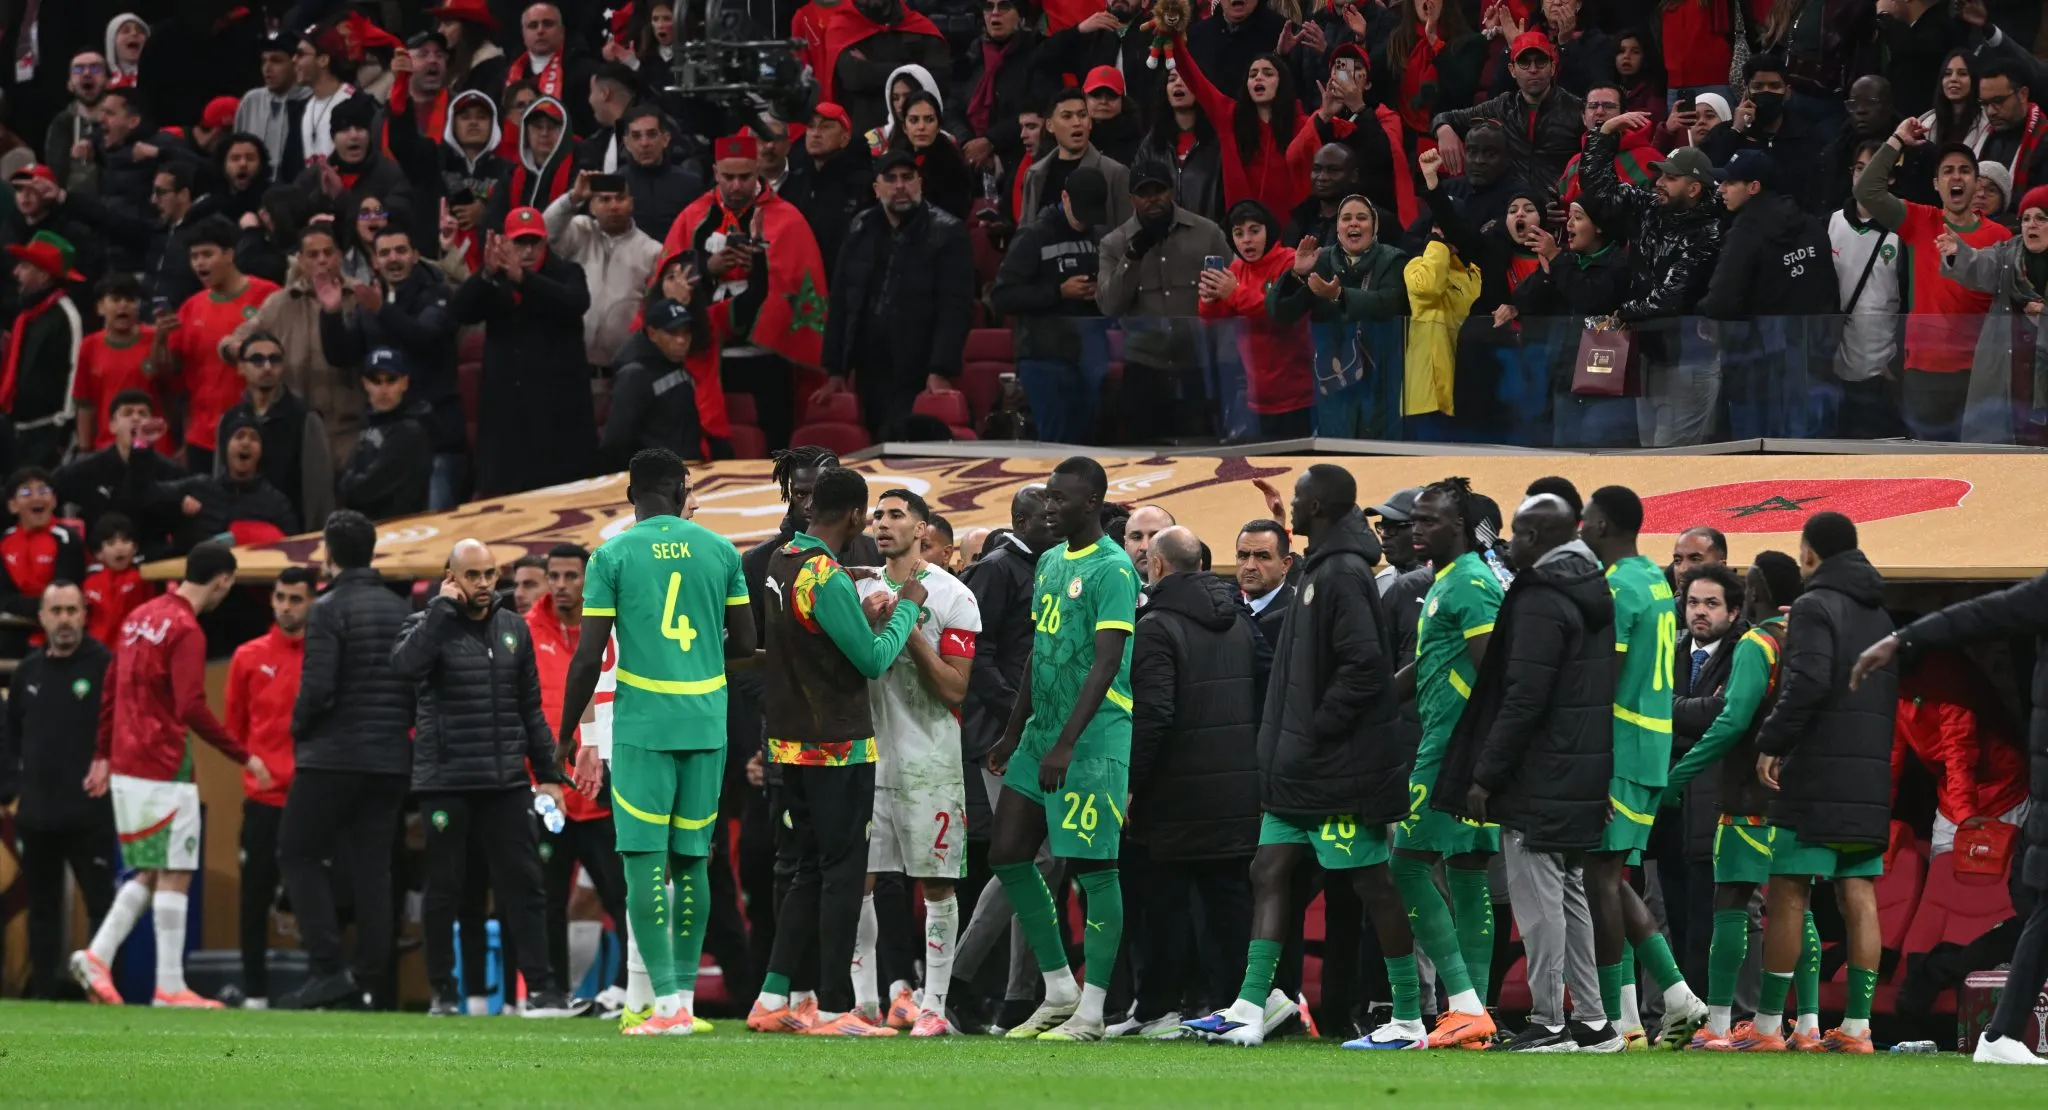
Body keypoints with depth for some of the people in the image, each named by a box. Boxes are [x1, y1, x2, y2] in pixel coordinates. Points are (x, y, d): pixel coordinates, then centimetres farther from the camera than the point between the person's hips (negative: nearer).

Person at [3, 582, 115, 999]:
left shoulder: (106, 667, -5)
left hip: (90, 815, -5)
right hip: (37, 816, 5)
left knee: (101, 903, -4)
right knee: (42, 907, 10)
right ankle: (42, 992, 15)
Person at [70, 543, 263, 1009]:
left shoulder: (141, 616, 13)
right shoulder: (186, 631, -14)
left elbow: (110, 689, 18)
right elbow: (192, 708, -22)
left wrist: (103, 755, 24)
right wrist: (244, 757, -17)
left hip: (127, 769, 9)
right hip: (163, 771, -9)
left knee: (150, 874, 15)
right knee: (174, 876, -4)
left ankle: (97, 955, 2)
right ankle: (170, 987, -4)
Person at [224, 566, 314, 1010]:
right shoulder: (250, 658, 7)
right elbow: (234, 727, 13)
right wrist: (248, 763, 3)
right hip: (263, 798, 1)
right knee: (256, 898, 1)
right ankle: (254, 993, 8)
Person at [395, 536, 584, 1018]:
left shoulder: (513, 628, 12)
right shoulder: (428, 626, -1)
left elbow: (530, 707, 17)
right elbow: (405, 664, -25)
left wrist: (547, 774, 13)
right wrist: (442, 608, -18)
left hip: (506, 780, 3)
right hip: (445, 780, -3)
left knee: (524, 884, -1)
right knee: (444, 889, 3)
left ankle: (541, 988, -1)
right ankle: (441, 990, 10)